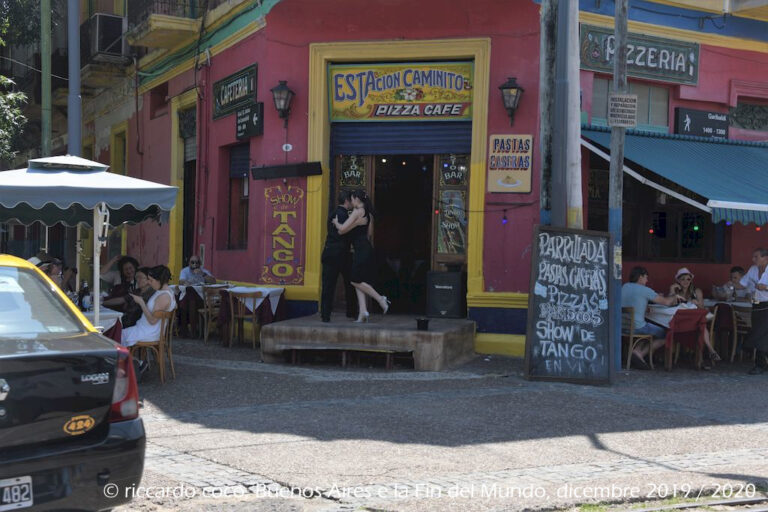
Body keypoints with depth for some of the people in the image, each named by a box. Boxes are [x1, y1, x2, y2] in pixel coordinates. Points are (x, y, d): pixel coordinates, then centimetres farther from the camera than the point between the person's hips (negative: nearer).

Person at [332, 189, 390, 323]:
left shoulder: (358, 212, -12)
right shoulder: (368, 214, 16)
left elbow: (343, 229, -12)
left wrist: (336, 222, 5)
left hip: (361, 250, -9)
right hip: (367, 249, 9)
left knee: (356, 280, -6)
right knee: (359, 281, 7)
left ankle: (381, 299, -7)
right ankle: (363, 312, 1)